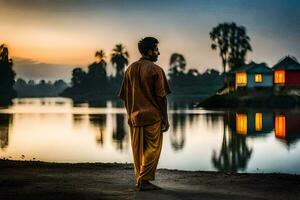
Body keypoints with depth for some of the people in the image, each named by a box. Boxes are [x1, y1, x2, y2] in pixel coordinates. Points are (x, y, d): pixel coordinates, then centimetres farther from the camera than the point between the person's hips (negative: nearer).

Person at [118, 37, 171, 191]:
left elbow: (125, 96, 11)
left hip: (135, 116, 6)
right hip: (152, 116, -6)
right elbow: (161, 96, -10)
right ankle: (145, 180, -7)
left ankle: (139, 179, 16)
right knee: (152, 148, -1)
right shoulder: (155, 70, -8)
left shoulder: (130, 69, 9)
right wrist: (165, 119, -4)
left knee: (138, 149, 11)